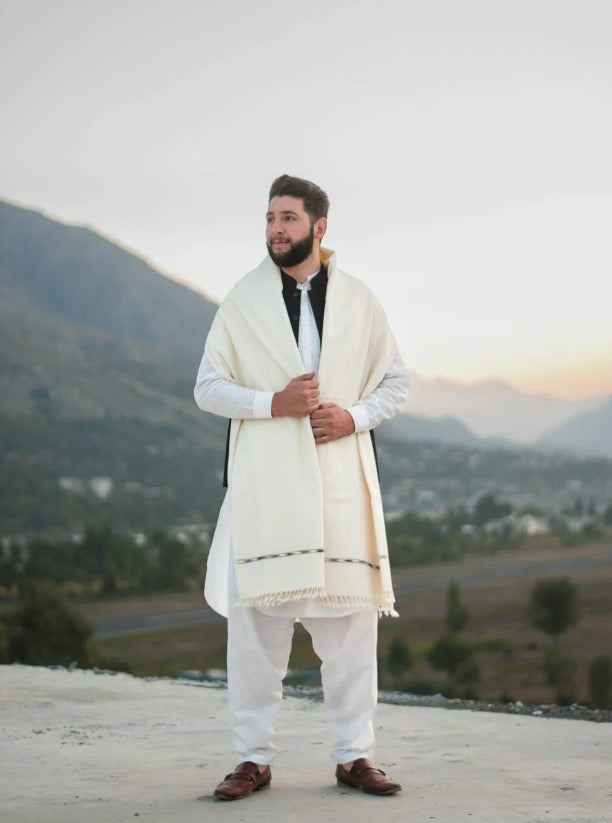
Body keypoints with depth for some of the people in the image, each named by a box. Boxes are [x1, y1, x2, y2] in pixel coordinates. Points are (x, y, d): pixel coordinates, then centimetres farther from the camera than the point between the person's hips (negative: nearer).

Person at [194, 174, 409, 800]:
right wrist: (274, 402, -11)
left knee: (351, 619, 3)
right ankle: (253, 759, 9)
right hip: (264, 483, -1)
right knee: (256, 618, -1)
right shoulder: (243, 301, 6)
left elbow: (394, 383, 14)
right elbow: (208, 387, 4)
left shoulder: (359, 302, 9)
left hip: (341, 478, 1)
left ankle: (354, 755, 13)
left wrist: (354, 416, -5)